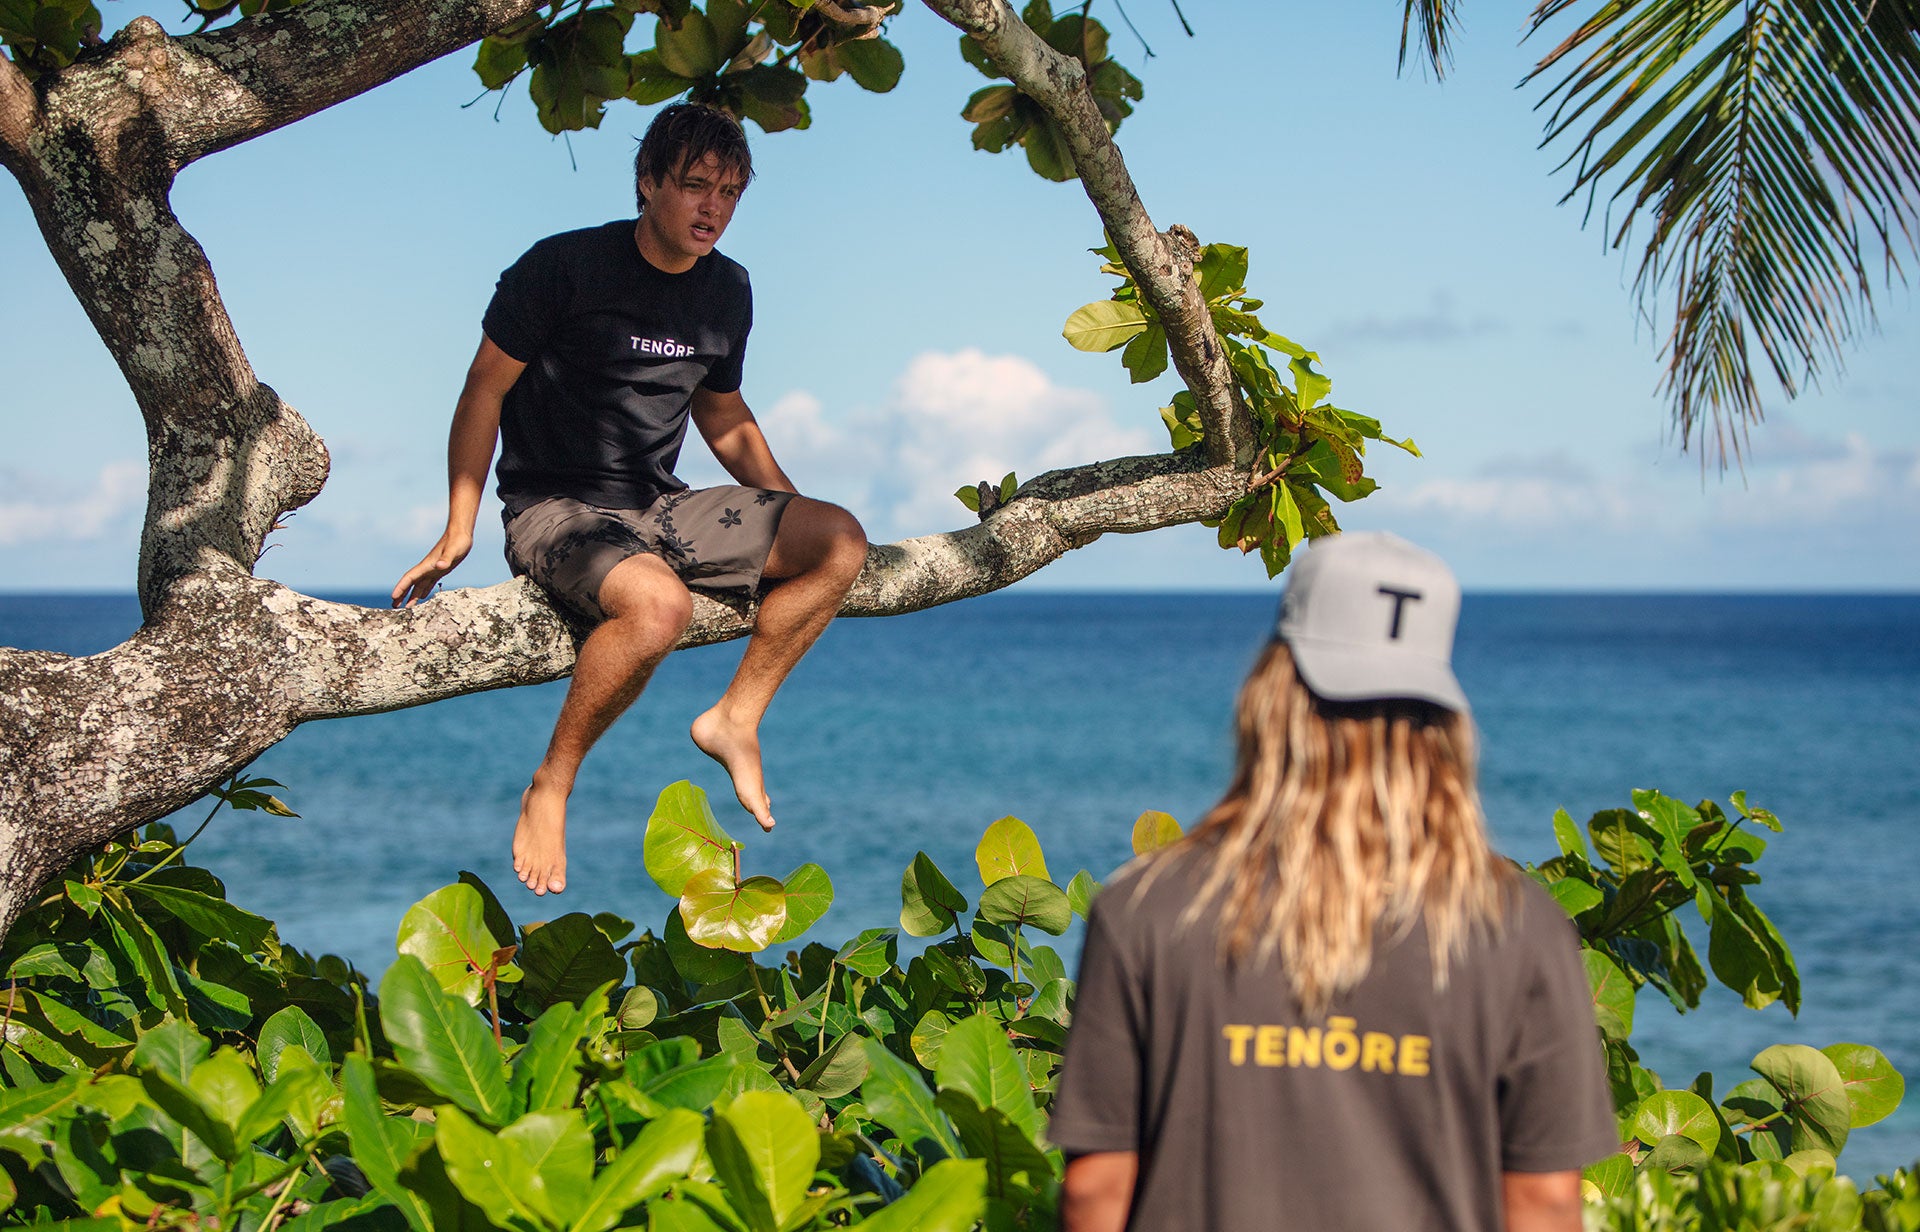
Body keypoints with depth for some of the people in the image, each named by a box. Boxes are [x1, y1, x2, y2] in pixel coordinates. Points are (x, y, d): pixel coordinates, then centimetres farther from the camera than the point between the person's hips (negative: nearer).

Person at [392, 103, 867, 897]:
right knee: (658, 602, -38)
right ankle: (549, 789, -21)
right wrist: (458, 532, -11)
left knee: (840, 542, -10)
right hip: (553, 510, -7)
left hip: (659, 511, 7)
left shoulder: (727, 293, 8)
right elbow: (485, 390, -6)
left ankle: (736, 718, 1)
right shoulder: (564, 267, -11)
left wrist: (794, 526, 18)